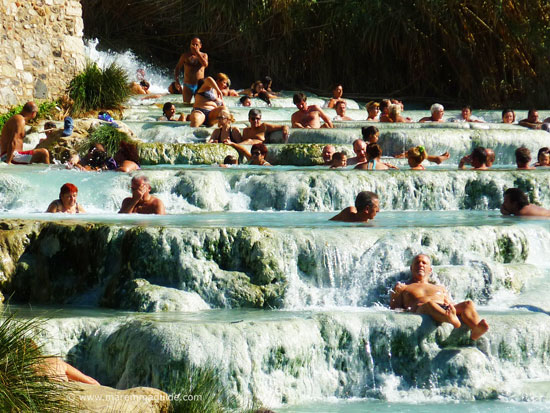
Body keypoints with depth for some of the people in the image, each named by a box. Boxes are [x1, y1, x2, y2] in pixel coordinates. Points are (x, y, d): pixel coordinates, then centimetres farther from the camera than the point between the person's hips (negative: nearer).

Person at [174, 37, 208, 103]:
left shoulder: (204, 55, 7)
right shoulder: (185, 56, 7)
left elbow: (205, 64, -14)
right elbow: (177, 68, 12)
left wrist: (197, 53, -13)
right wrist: (176, 79, -3)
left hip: (199, 86, 0)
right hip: (187, 86, 0)